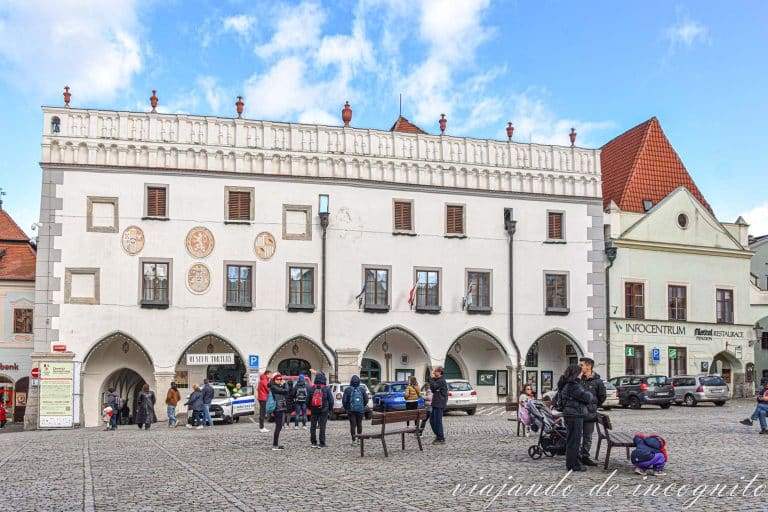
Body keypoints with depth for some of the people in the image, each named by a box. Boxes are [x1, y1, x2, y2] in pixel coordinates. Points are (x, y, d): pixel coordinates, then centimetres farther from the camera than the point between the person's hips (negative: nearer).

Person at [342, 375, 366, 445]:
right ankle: (359, 440, 17)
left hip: (351, 410, -2)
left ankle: (354, 441, -4)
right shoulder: (362, 389, 0)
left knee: (353, 425, 0)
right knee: (359, 425, 13)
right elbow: (366, 399, 2)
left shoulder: (348, 390, -6)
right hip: (360, 410, 2)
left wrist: (346, 408, 7)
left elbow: (344, 400, -8)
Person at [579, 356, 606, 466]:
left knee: (588, 437, 9)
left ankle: (585, 457, 19)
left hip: (590, 414, 0)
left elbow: (602, 396, 10)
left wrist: (594, 406, 12)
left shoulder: (597, 381, -1)